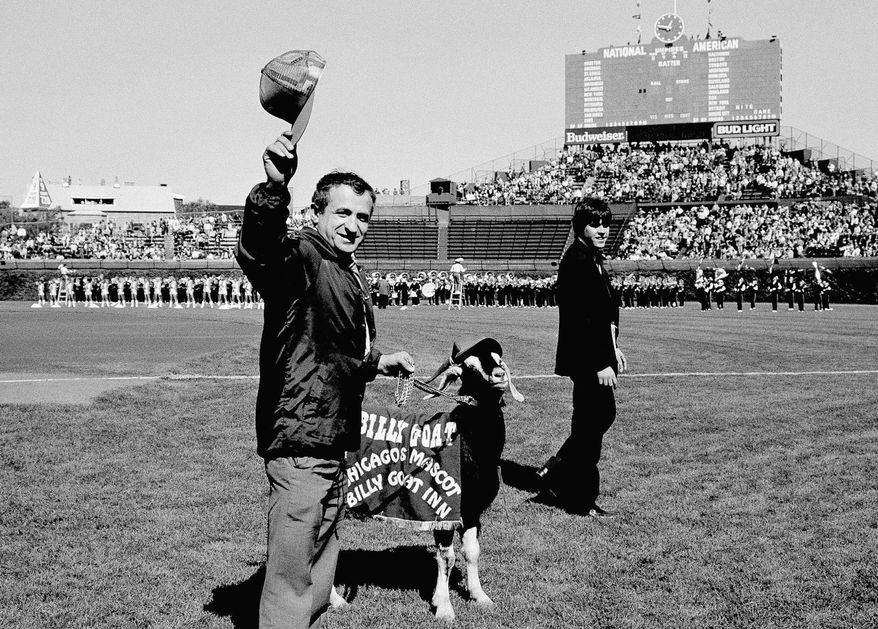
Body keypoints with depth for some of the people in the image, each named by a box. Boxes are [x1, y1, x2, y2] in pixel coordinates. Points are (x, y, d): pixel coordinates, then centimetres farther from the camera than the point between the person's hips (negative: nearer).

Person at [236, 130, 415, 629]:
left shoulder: (354, 277, 16)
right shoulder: (300, 258, -14)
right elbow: (257, 249, -41)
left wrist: (379, 362, 29)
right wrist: (275, 187, -57)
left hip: (334, 437, 10)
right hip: (299, 439, -10)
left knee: (323, 555, 22)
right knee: (292, 569, -6)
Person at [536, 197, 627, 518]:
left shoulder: (592, 258, 13)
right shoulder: (576, 261, -19)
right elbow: (580, 319, -23)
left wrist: (612, 348, 18)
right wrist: (601, 363, -22)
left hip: (598, 353, 11)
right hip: (586, 359, -11)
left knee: (604, 415, 19)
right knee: (589, 427, -1)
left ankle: (553, 474, 27)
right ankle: (583, 500, 11)